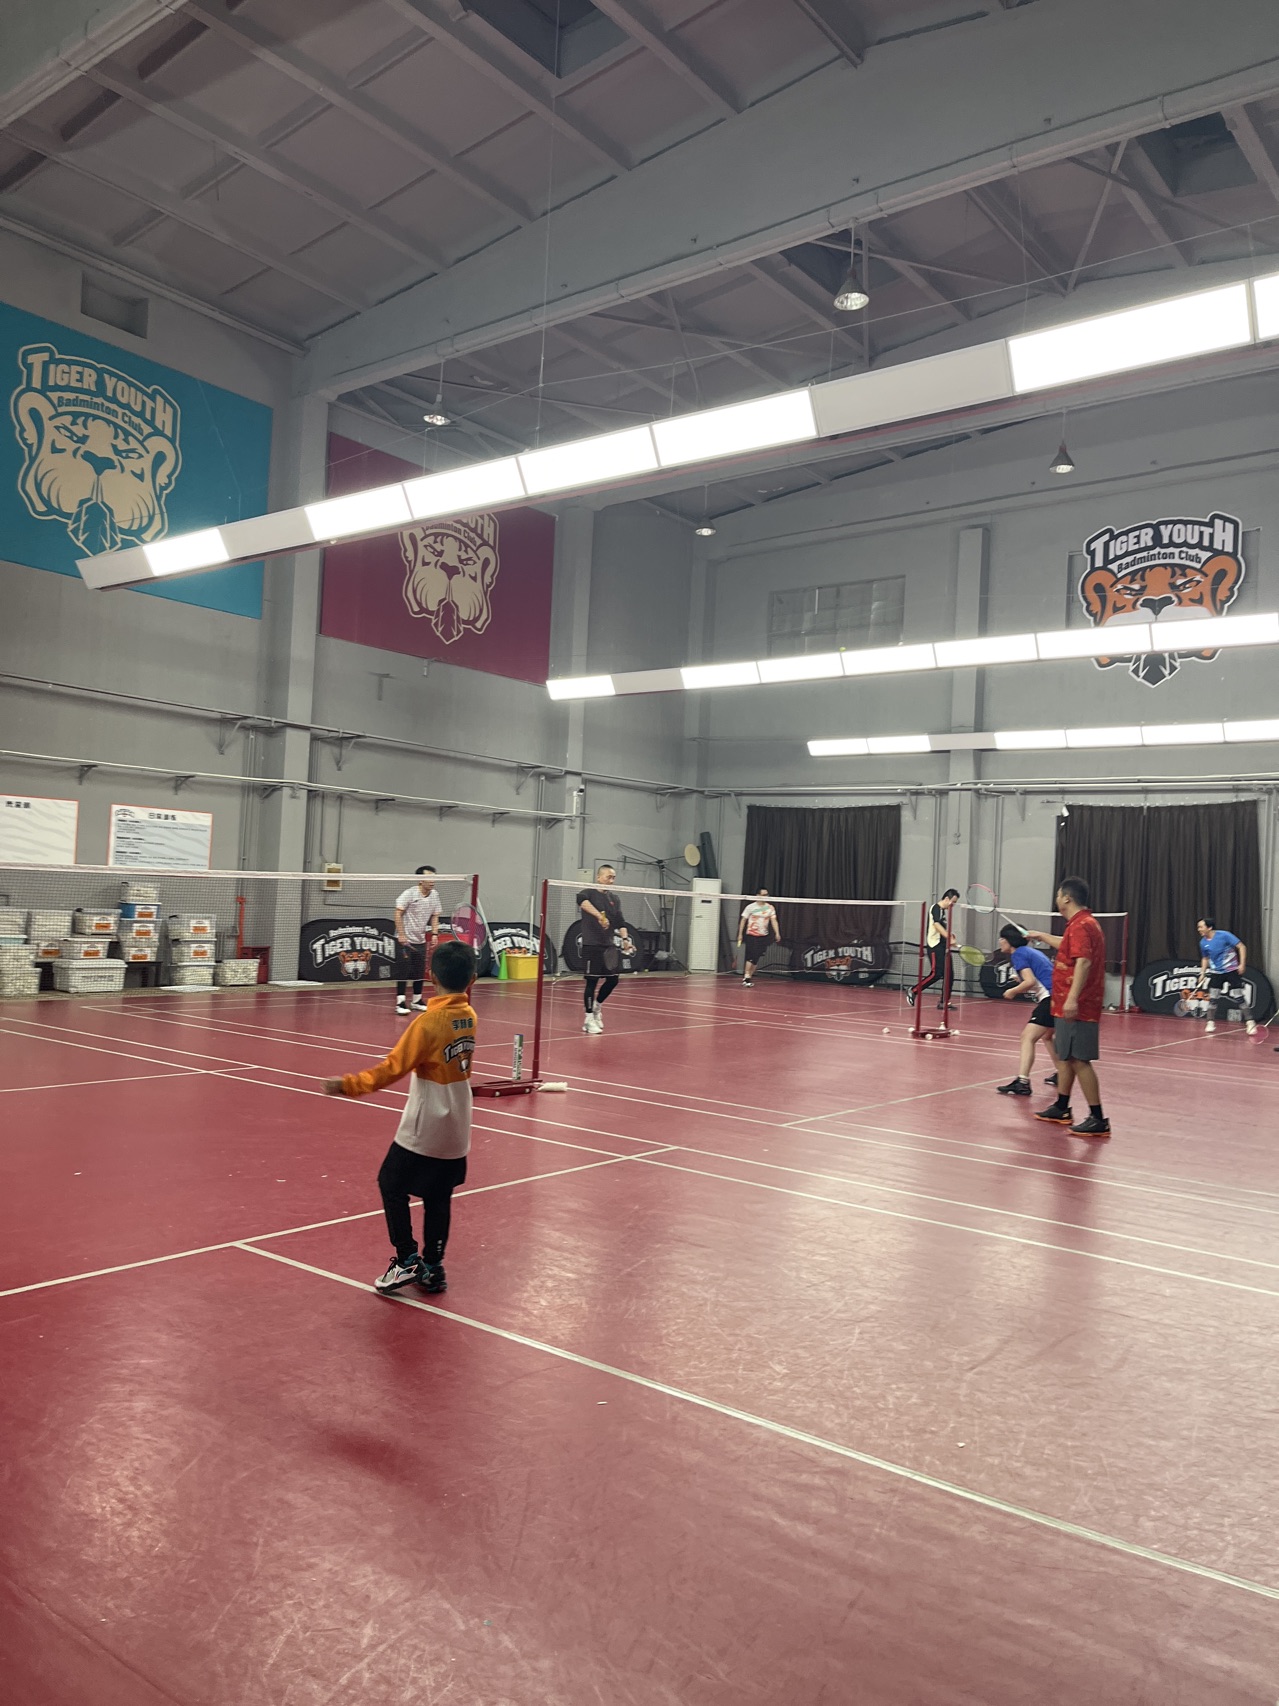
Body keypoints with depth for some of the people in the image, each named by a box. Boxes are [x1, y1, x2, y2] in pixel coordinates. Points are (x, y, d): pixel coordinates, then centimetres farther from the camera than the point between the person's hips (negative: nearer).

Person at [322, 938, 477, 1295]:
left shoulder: (428, 1022, -19)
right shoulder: (469, 1017, -1)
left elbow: (393, 1068, -20)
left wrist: (349, 1085, -17)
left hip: (423, 1130, -6)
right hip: (456, 1131, 6)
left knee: (392, 1185, 10)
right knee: (439, 1197, 14)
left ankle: (407, 1260, 8)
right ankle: (433, 1268, 19)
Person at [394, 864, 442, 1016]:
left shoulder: (434, 896, 4)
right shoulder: (409, 893, -13)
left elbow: (434, 916, 12)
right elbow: (398, 913, -13)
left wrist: (434, 934, 0)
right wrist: (401, 934, -19)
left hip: (421, 940, 6)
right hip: (405, 939, -6)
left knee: (420, 972, 8)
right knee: (404, 971, -6)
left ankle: (416, 1000, 20)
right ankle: (401, 1002, -1)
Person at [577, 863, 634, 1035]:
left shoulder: (614, 899, 14)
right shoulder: (588, 893, -5)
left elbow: (620, 922, 8)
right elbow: (582, 900, -30)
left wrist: (625, 938, -11)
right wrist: (599, 915, -44)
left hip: (609, 945, 6)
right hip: (592, 945, -6)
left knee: (612, 979, 8)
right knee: (592, 981, -3)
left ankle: (597, 1005, 32)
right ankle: (589, 1018, 9)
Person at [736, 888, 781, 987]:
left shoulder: (770, 908, 4)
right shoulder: (750, 907, -3)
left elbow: (774, 921, 0)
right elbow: (743, 920, 2)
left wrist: (777, 933, -14)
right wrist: (740, 934, -2)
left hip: (763, 936, 3)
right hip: (751, 935, -3)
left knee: (756, 958, 5)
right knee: (750, 957, -13)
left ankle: (749, 977, 16)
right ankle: (746, 977, -12)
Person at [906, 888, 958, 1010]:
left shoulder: (945, 910, 19)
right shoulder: (936, 908, -9)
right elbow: (937, 925, -22)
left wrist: (950, 934, 9)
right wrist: (949, 938, -30)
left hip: (943, 945, 9)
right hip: (935, 945, -9)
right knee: (936, 973, -14)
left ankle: (944, 1002, 7)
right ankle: (913, 991, -1)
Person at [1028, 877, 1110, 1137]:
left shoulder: (1081, 925, -17)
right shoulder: (1081, 923, 17)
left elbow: (1083, 961, -29)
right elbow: (1068, 947, 39)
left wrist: (1073, 998, -36)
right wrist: (1042, 936, 53)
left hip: (1076, 1007, -11)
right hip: (1068, 1006, 11)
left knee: (1079, 1060, -10)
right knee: (1066, 1056, 19)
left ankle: (1098, 1119, -8)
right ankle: (1061, 1109, 30)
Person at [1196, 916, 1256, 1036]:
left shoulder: (1224, 935, -17)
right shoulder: (1203, 943, -1)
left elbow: (1242, 947, -13)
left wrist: (1242, 964, -20)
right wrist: (1202, 973, 6)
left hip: (1232, 971, -4)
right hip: (1216, 972, 4)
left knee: (1238, 997, -6)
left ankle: (1250, 1022, 3)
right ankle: (1211, 1022, 12)